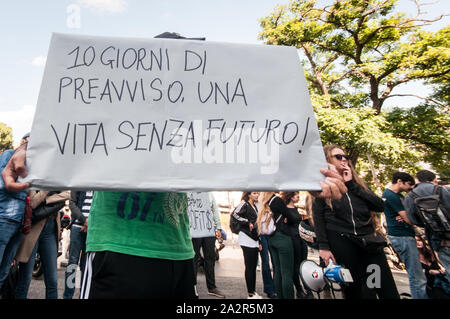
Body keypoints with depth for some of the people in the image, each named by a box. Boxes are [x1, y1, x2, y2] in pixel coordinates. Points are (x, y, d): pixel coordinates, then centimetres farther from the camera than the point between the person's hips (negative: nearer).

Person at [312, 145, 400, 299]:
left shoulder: (355, 181, 16)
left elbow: (380, 205, 2)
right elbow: (318, 219, -3)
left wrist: (352, 185, -4)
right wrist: (323, 247, -10)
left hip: (368, 241, 5)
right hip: (341, 242, -4)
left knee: (390, 291, 7)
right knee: (355, 291, 4)